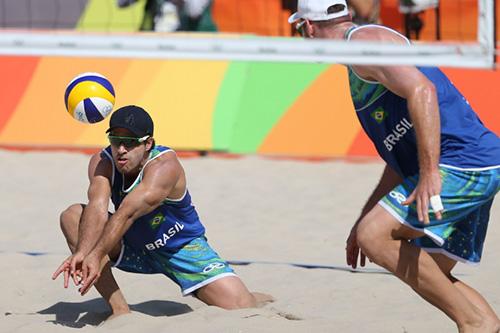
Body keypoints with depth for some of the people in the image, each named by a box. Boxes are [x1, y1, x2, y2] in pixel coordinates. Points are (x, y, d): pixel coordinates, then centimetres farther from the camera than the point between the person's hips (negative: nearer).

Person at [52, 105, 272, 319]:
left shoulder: (165, 166, -32)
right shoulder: (102, 163, -18)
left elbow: (127, 213, -46)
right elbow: (97, 208, -36)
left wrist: (96, 256, -57)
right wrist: (81, 254, -55)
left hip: (183, 247, -4)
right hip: (134, 249, 4)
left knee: (242, 308, -20)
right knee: (72, 216, -22)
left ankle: (257, 300, 24)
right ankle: (119, 310, -17)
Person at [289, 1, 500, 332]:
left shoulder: (364, 40, -5)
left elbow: (421, 90, -23)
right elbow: (400, 160, 32)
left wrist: (429, 174, -28)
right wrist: (364, 221, 33)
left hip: (461, 164, -10)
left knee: (375, 238, -14)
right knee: (430, 276, 10)